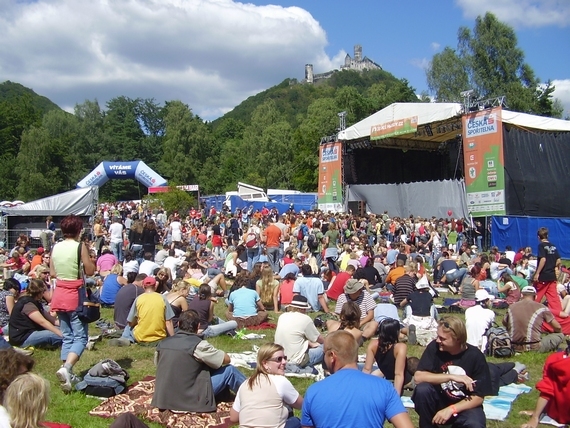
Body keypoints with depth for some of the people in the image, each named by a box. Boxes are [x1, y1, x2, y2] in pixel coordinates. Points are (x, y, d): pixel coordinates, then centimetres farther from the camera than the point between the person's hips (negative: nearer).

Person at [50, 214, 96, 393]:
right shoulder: (80, 246, -13)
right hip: (74, 294, -6)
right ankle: (66, 367, -22)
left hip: (59, 294, 6)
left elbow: (52, 273, 10)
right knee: (80, 337, -1)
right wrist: (88, 254, 2)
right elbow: (90, 271, -10)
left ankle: (68, 374, 17)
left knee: (67, 336, 15)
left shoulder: (55, 247, 4)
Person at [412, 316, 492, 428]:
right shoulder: (435, 347, -14)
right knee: (422, 389, -29)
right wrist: (451, 377, -28)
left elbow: (478, 397, -13)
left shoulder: (475, 356, -16)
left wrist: (450, 409, -26)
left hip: (464, 405, -1)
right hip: (439, 399, 2)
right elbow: (418, 377, -22)